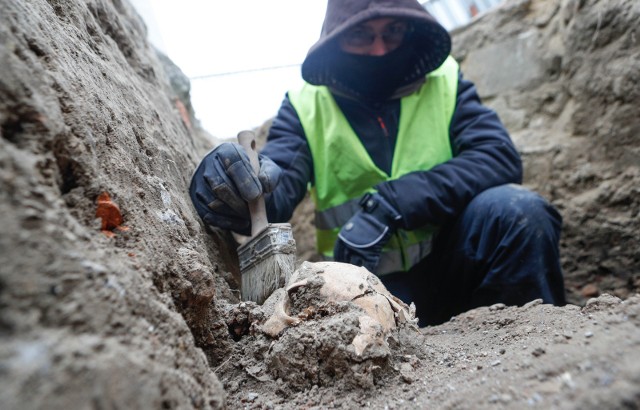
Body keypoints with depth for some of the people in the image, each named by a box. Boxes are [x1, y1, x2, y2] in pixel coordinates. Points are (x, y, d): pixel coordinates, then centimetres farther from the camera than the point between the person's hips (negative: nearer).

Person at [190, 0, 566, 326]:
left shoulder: (444, 80, -1)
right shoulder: (306, 106, -1)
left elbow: (500, 156, -15)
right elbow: (278, 186, -15)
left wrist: (389, 205, -27)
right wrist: (239, 187, -41)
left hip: (453, 264, 1)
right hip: (372, 282, 0)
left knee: (518, 209, -26)